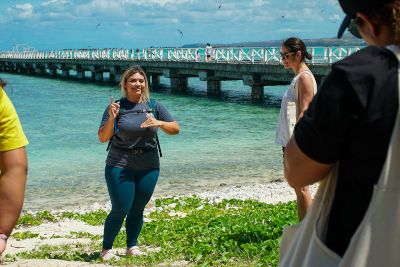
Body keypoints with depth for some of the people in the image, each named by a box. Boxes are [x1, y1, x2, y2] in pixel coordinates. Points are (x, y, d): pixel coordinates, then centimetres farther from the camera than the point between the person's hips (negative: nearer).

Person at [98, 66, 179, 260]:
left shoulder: (154, 106, 5)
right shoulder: (117, 107, -4)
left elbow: (175, 129, 3)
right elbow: (102, 138, -7)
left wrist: (159, 123, -15)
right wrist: (111, 119, -23)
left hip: (149, 167, 3)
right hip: (120, 166, -3)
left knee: (138, 209, 8)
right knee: (120, 210, -5)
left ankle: (132, 246, 25)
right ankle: (106, 248, 12)